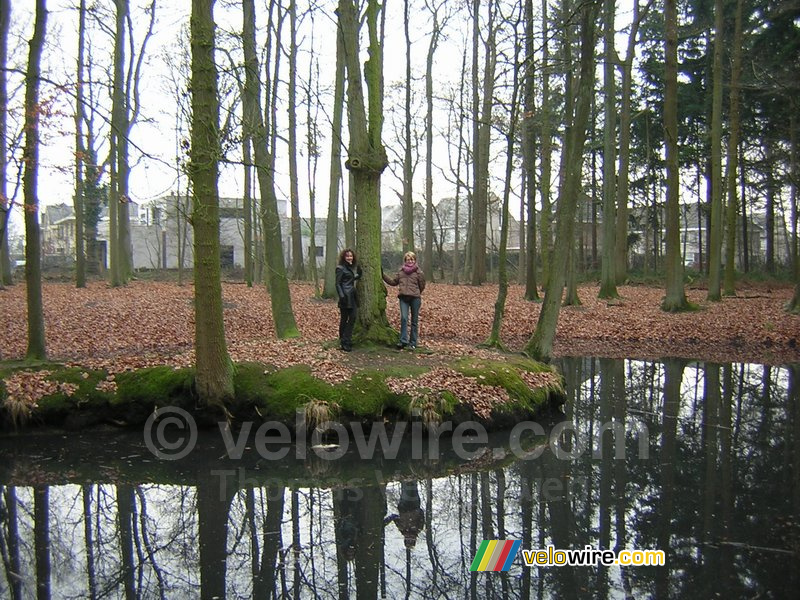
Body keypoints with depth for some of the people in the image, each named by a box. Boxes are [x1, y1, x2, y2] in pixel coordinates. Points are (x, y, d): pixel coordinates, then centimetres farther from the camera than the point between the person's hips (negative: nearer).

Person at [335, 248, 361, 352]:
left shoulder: (352, 267, 15)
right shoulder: (340, 268, -7)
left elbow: (358, 276, 27)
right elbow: (338, 283, -12)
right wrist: (341, 296, -21)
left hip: (353, 296, 7)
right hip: (345, 297, -7)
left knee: (352, 318, 4)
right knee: (344, 319, 0)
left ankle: (347, 341, 10)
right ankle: (344, 342, 7)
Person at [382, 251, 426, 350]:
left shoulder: (418, 272, -1)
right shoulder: (401, 271, 11)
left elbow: (422, 286, 3)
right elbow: (393, 281, 16)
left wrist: (415, 293, 4)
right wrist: (383, 275, 11)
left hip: (415, 298, -2)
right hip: (403, 297, 2)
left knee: (414, 321, 6)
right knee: (403, 318, -13)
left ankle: (413, 343, 13)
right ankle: (403, 341, -10)